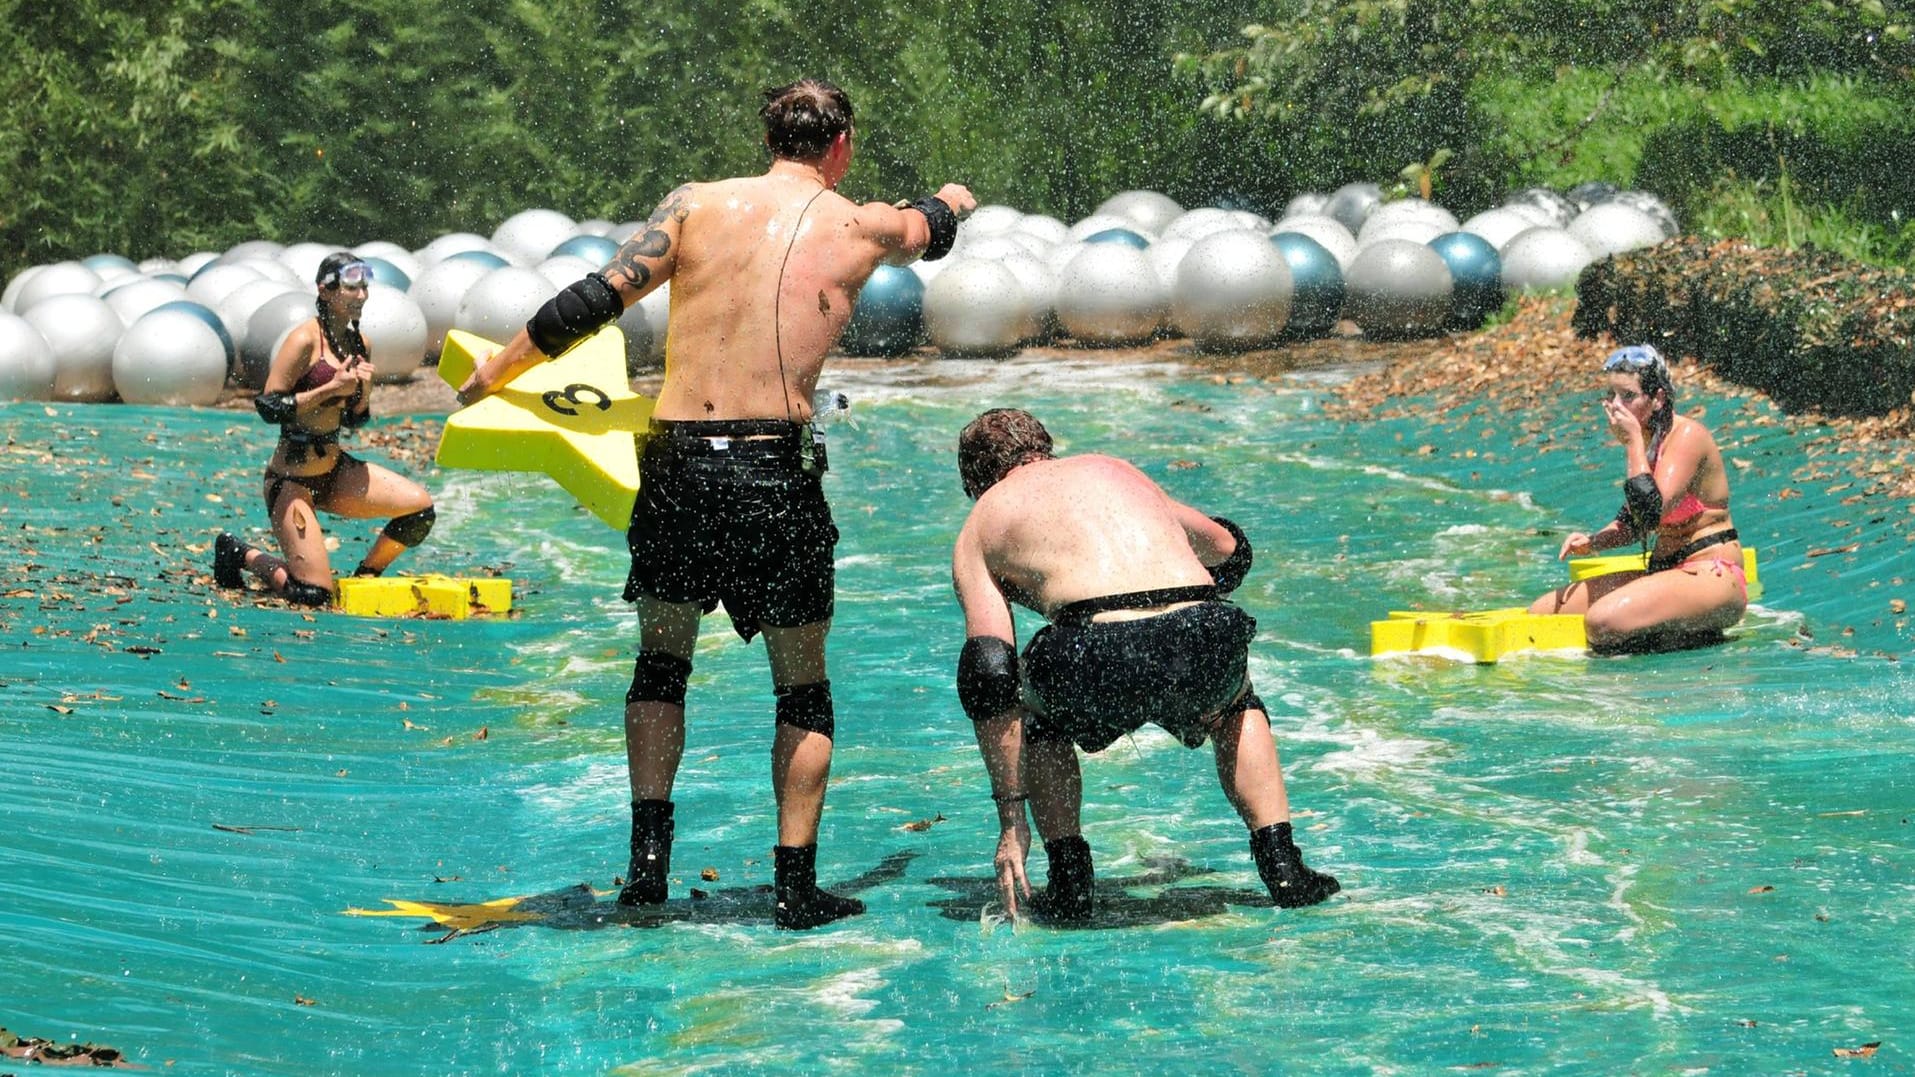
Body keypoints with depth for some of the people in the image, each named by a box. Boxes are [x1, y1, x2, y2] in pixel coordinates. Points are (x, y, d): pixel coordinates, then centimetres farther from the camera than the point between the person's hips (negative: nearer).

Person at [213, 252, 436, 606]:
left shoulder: (359, 344, 8)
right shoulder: (305, 341, -15)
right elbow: (267, 407, -18)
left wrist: (364, 391, -6)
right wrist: (330, 389, -20)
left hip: (335, 470, 7)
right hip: (291, 479, -7)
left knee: (419, 507, -10)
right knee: (313, 595, -12)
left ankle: (365, 577, 10)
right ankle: (240, 553, 14)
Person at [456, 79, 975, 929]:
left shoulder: (697, 205, 6)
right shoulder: (860, 228, 7)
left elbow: (594, 300, 0)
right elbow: (932, 228, 31)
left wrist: (495, 371, 12)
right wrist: (952, 199, 56)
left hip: (677, 461, 1)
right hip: (776, 469, -1)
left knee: (662, 661, 20)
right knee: (803, 685, 14)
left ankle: (649, 856, 9)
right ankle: (796, 884, 9)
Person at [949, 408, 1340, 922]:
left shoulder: (978, 531, 23)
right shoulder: (1112, 468, 34)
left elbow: (989, 677, 12)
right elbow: (1230, 550, 45)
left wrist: (1011, 820, 13)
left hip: (1099, 664, -3)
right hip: (1209, 643, 3)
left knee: (1039, 714, 34)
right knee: (1238, 707, 40)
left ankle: (1070, 880, 21)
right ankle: (1282, 866, 26)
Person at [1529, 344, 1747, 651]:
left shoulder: (1687, 435, -14)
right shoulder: (1642, 440, 12)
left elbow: (1652, 515, -25)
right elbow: (1632, 523, 23)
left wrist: (1634, 443, -18)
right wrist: (1592, 542, 3)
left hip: (1711, 579, -9)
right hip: (1664, 572, 9)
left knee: (1603, 620, -33)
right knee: (1541, 612, 3)